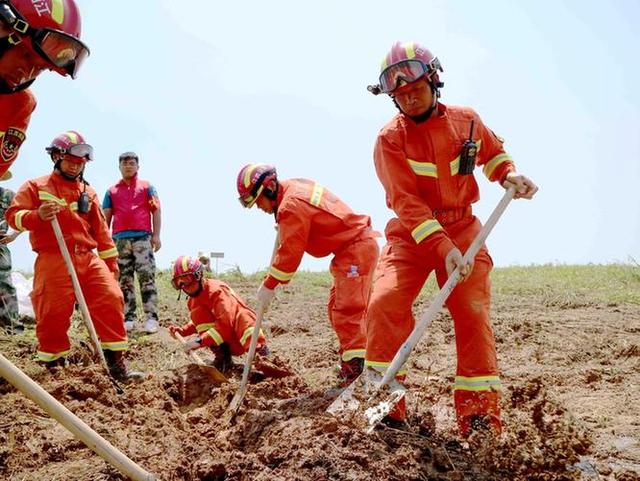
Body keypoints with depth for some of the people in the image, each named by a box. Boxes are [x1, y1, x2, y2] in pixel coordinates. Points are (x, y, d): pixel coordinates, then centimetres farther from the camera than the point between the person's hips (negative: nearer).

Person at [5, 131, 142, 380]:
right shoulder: (35, 186, 9)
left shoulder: (89, 192, 20)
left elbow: (100, 230, 20)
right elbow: (13, 215, -1)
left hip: (88, 259, 4)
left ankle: (117, 364, -3)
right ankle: (53, 368, 14)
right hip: (53, 261, -3)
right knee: (53, 314, -4)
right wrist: (37, 215, -21)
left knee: (111, 300, -9)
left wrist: (111, 261, 16)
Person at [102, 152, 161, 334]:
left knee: (147, 278, -10)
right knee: (124, 280, 3)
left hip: (143, 237, -3)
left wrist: (156, 235, -5)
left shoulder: (147, 187, 13)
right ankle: (129, 318, 8)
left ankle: (151, 317, -11)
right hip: (120, 239, 3)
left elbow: (156, 211, 6)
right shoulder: (112, 191, 18)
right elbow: (106, 217, 17)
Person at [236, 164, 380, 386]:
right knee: (337, 308, 15)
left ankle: (355, 368, -21)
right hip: (351, 249, 11)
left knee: (347, 309, -17)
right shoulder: (293, 187, 9)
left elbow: (290, 252, -20)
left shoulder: (291, 205, -21)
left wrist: (269, 285, -12)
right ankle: (350, 362, 21)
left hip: (357, 247, -11)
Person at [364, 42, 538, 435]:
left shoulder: (467, 121, 0)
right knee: (385, 302, -19)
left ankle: (480, 417, 3)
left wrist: (509, 174, -3)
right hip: (411, 235, -2)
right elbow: (406, 203, -20)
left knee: (474, 314, -6)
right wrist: (445, 249, -29)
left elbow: (494, 152, 21)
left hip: (462, 230, 2)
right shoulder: (390, 138, -12)